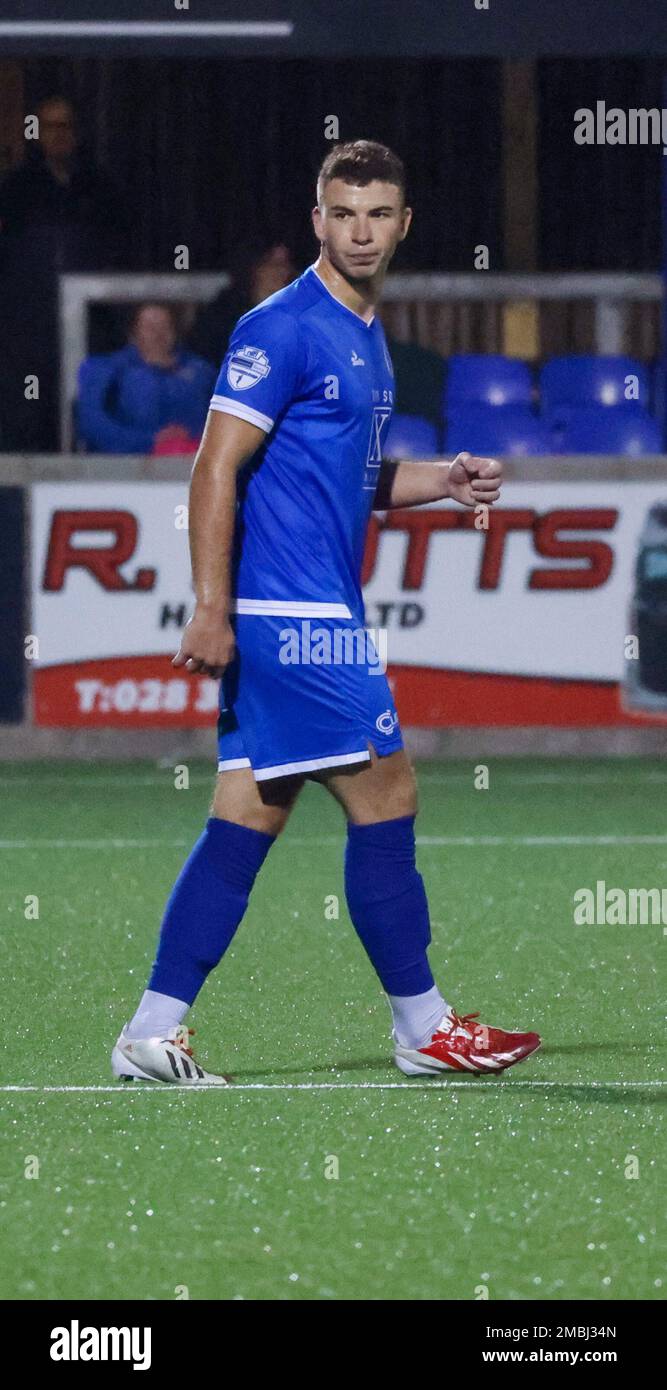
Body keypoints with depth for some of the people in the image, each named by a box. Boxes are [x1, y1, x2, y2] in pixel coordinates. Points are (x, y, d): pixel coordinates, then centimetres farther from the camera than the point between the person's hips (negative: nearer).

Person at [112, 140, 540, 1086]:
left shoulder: (365, 336, 17)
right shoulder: (283, 329, -11)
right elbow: (216, 469, -15)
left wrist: (446, 480, 11)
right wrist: (211, 608, -19)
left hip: (321, 614, 9)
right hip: (288, 614, -9)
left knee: (247, 821, 6)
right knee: (385, 798, -4)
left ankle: (154, 1034, 6)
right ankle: (424, 1029, 5)